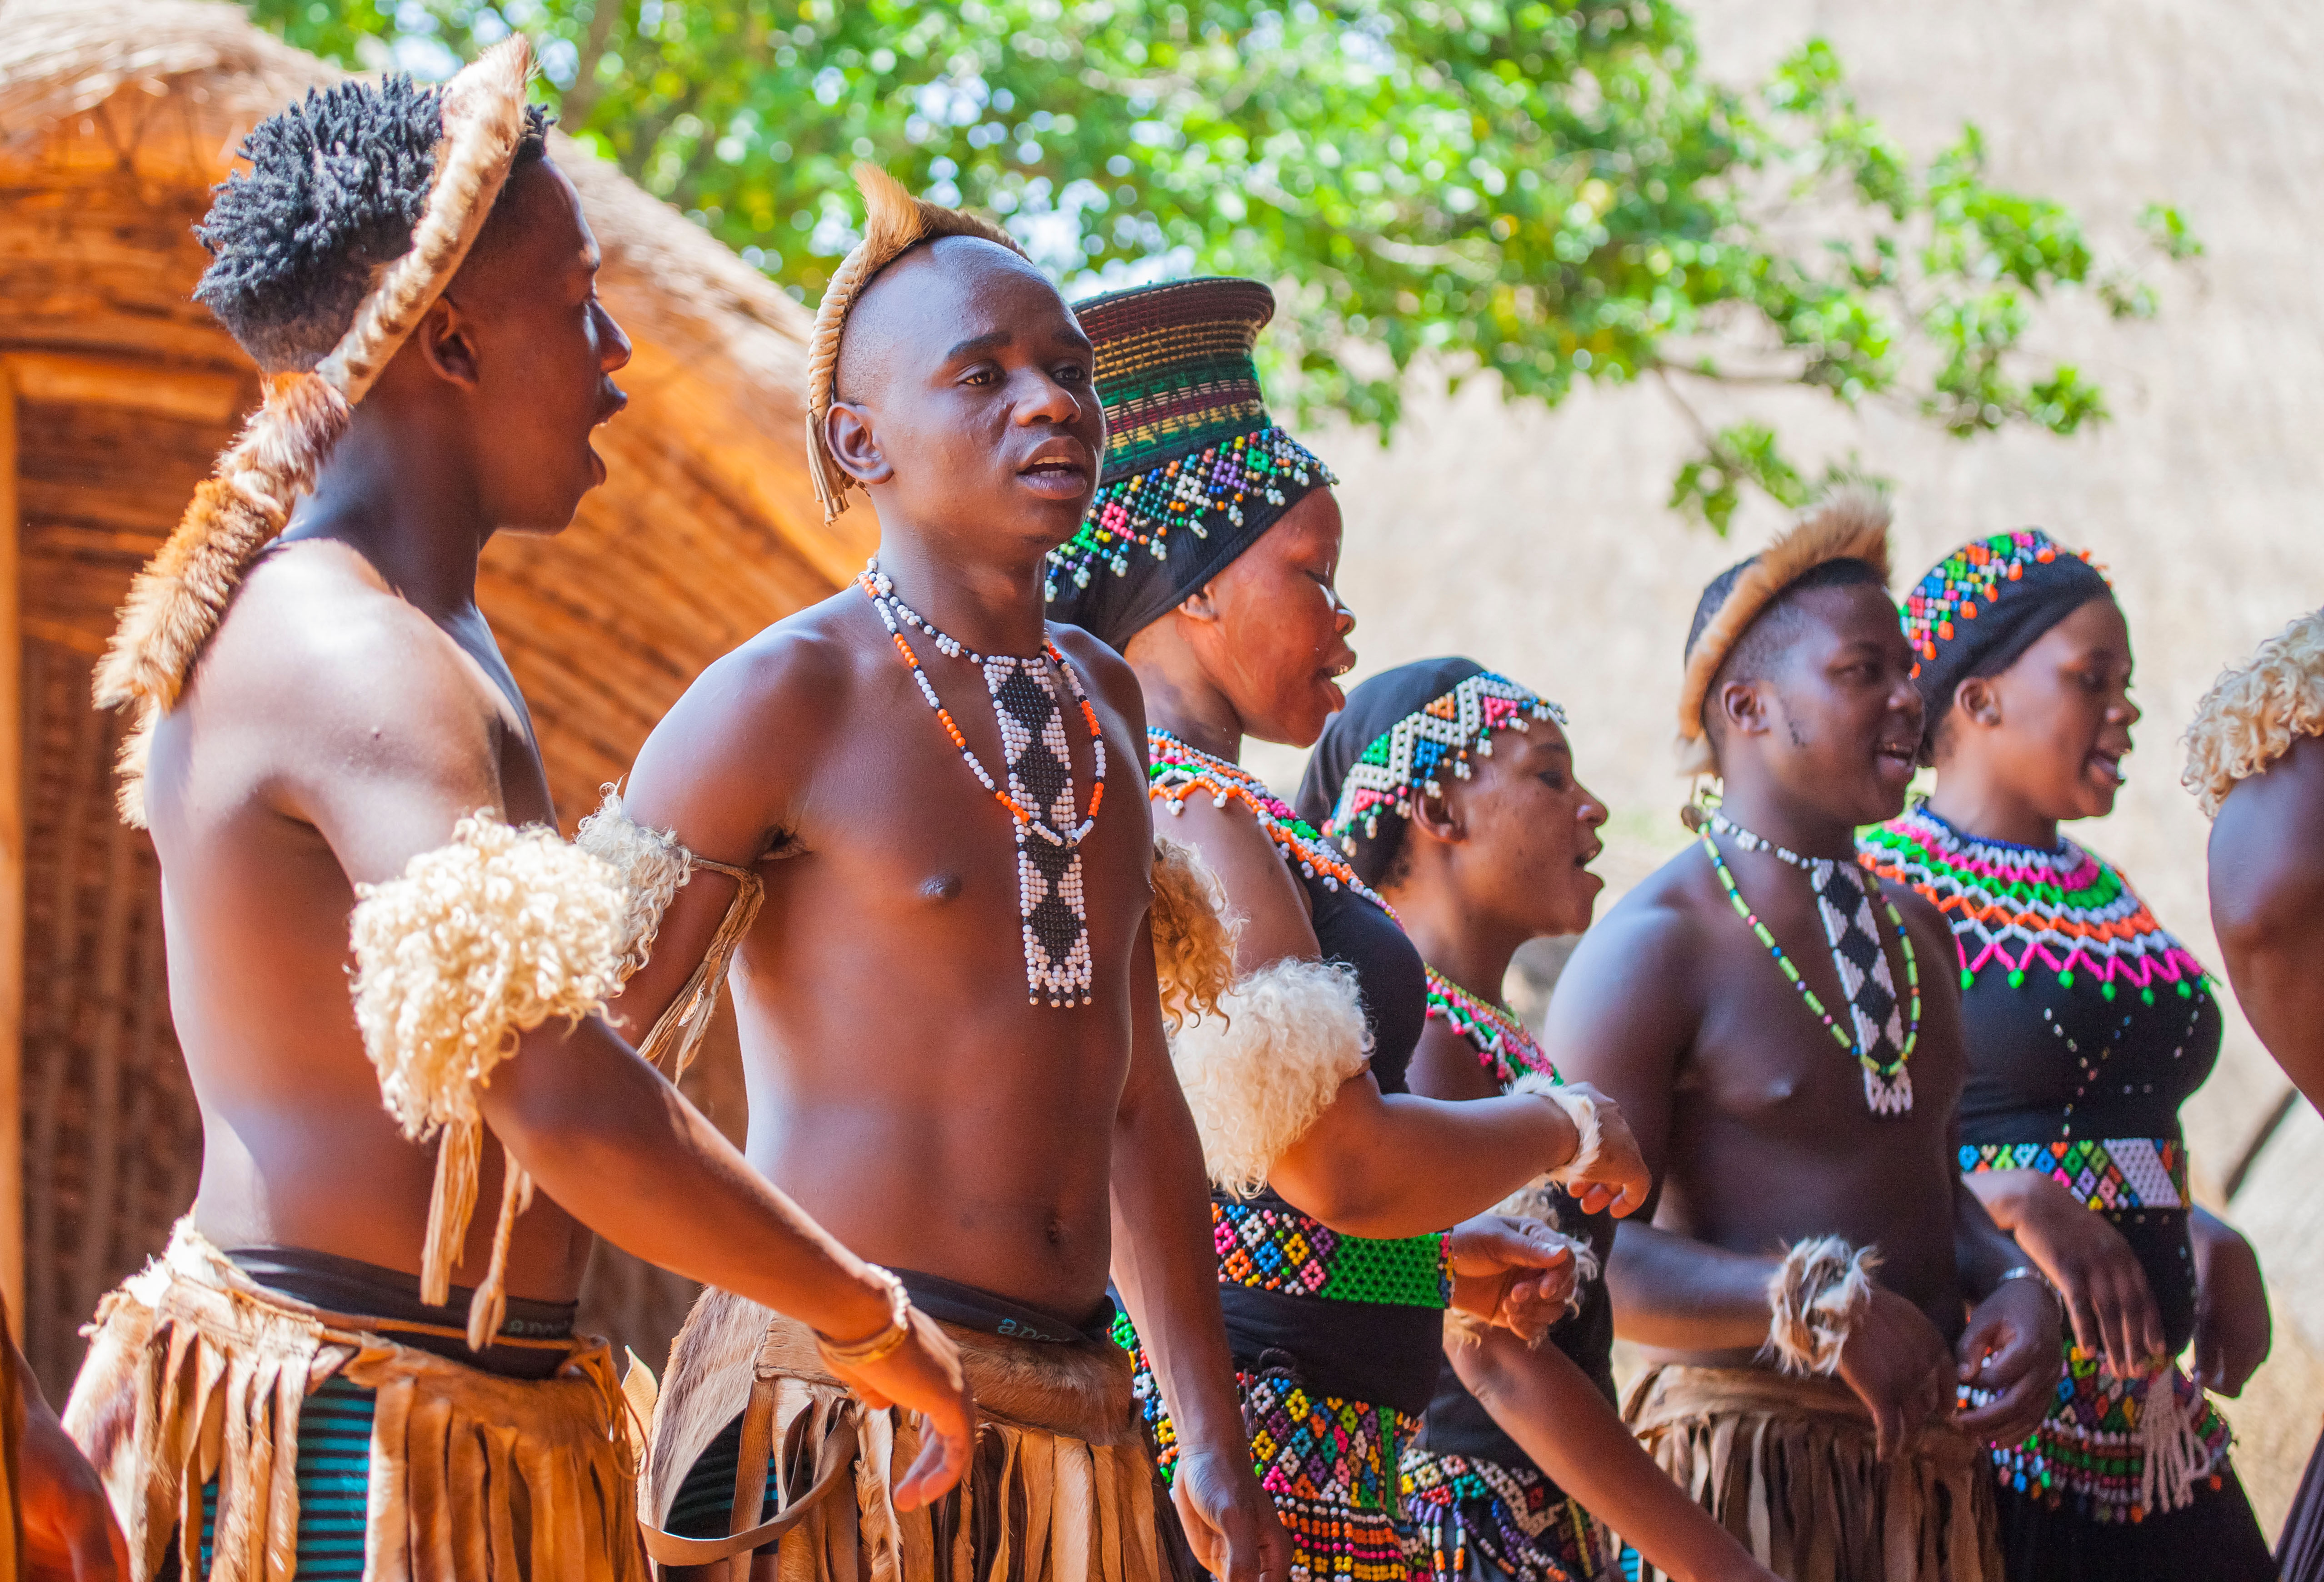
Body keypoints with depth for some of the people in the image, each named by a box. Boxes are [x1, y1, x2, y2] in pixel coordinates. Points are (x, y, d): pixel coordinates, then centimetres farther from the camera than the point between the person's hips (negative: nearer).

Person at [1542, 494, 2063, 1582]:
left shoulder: (1916, 930, 16)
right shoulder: (1652, 948, -10)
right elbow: (1589, 1254, -18)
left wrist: (2013, 1282, 6)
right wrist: (1824, 1305, -24)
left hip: (1932, 1469, 7)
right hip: (1750, 1460, -7)